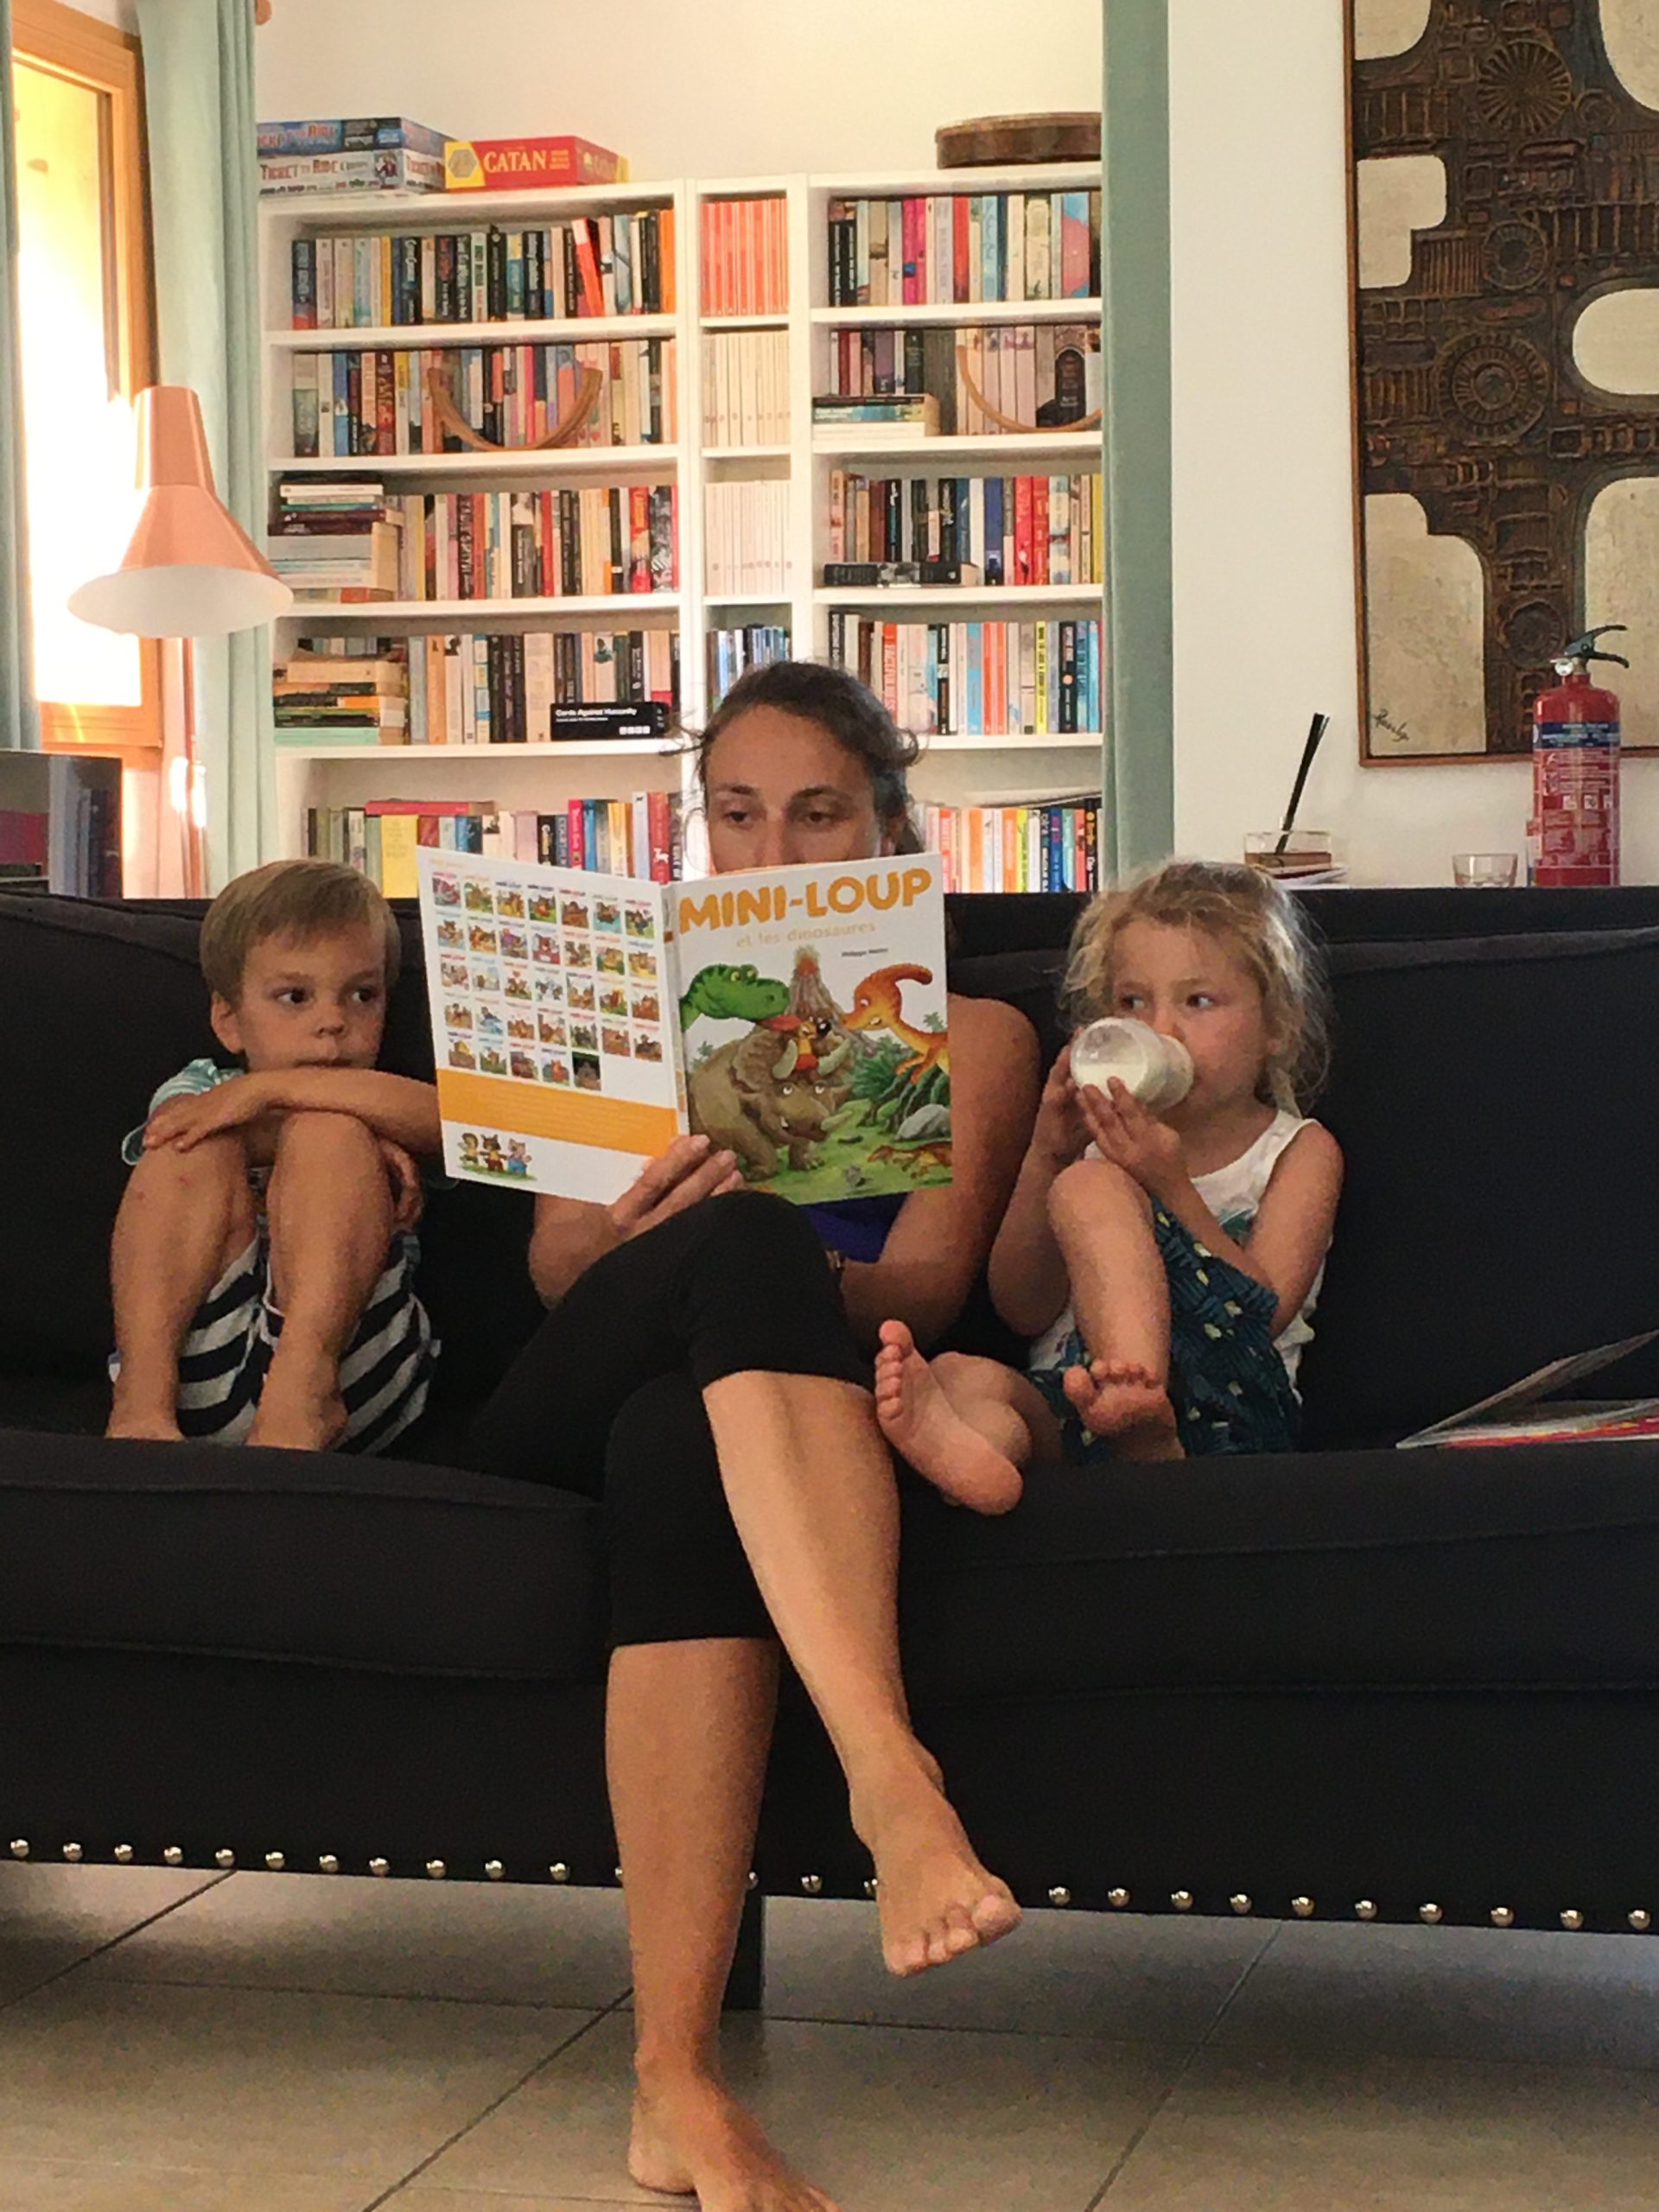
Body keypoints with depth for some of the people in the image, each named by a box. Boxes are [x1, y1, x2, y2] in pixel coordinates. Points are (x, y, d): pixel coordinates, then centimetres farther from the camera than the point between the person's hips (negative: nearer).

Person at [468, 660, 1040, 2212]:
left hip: (784, 1394, -1)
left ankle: (678, 2082, -52)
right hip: (569, 1403, 1)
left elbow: (923, 1287, 1)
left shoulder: (968, 1030, 20)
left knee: (678, 1443, -42)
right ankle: (892, 1774, -55)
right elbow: (554, 1257, 10)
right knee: (749, 1239, -37)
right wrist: (646, 1240, -16)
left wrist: (800, 1287, -24)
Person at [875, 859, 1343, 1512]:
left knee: (1091, 1187, -22)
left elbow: (1263, 1315, -4)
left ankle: (1135, 1399, -47)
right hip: (1069, 1401, 4)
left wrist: (1169, 1186, -14)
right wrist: (1046, 1159, -1)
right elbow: (1022, 1309, 12)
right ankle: (972, 1451, -65)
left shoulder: (1301, 1153, 14)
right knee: (963, 1375, -29)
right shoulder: (1101, 1136, 25)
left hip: (1223, 1401, -4)